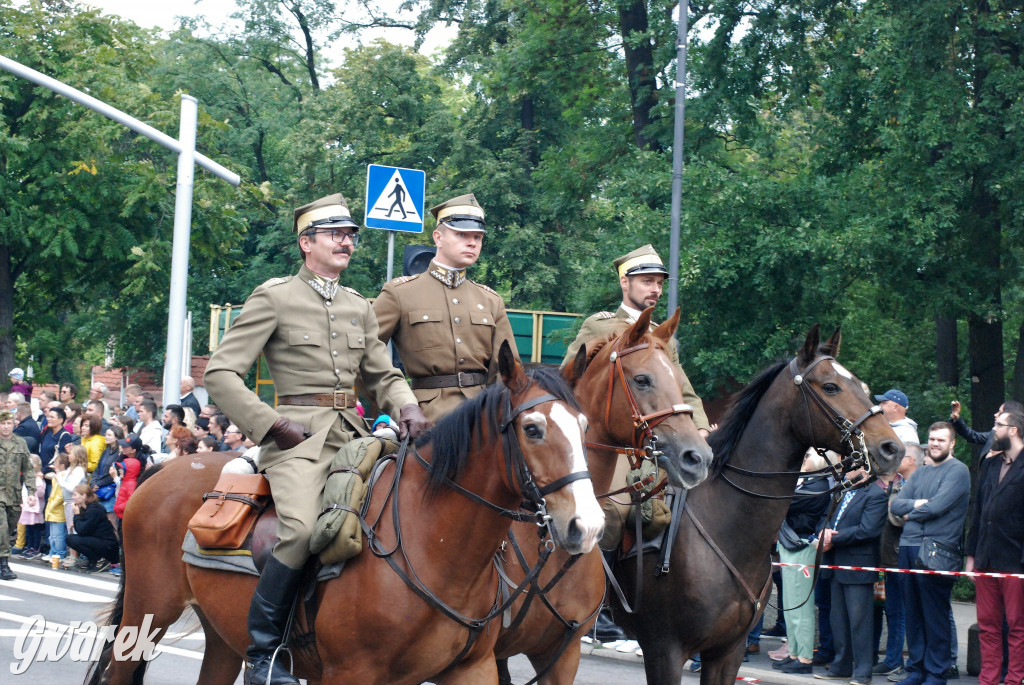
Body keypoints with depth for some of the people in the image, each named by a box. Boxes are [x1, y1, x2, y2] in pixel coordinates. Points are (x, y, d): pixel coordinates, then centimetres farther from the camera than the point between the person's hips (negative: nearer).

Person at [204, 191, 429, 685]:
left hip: (351, 434, 6)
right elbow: (220, 374, -3)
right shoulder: (274, 298, 1)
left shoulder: (358, 307, 19)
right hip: (297, 436, -6)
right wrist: (274, 423, -11)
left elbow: (383, 375, 23)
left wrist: (407, 408, 0)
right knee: (303, 530, -30)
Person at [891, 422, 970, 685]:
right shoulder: (921, 472, 20)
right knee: (913, 613, 9)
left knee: (935, 615, -3)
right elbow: (895, 504, 12)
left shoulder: (958, 471, -3)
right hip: (908, 546, 7)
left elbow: (937, 506, -14)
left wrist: (910, 513, 1)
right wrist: (916, 503, -8)